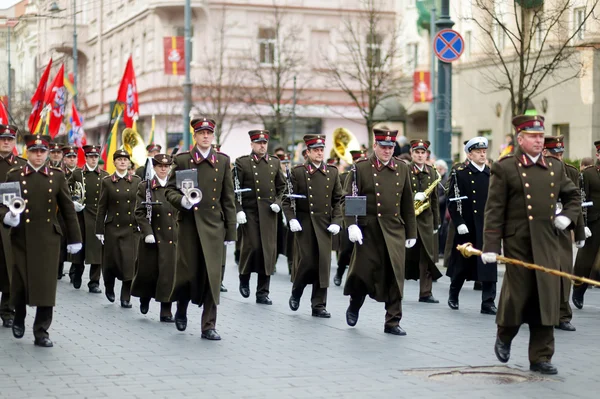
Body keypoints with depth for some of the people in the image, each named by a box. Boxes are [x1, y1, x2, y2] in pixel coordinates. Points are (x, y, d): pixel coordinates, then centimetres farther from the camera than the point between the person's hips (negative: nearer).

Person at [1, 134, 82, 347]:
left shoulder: (57, 176, 5)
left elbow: (67, 209, 6)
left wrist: (74, 238, 6)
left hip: (48, 239, 0)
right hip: (22, 238, 0)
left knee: (46, 287, -2)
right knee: (19, 284, 7)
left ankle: (41, 332, 6)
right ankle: (19, 319, 35)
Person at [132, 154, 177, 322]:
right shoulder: (145, 187, 2)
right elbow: (140, 212, -3)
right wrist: (147, 232, -13)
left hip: (172, 237, 1)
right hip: (152, 238, -1)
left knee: (169, 273, -3)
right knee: (148, 271, 8)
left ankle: (166, 311, 2)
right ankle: (145, 297, 37)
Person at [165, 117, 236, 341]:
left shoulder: (223, 161, 7)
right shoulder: (182, 160, 3)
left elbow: (228, 199, 7)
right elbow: (170, 190, 6)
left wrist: (231, 232, 4)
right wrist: (181, 200, -18)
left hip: (213, 226, 1)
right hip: (189, 224, -1)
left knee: (212, 276, -2)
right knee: (187, 272, 1)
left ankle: (209, 326, 5)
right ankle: (181, 310, 31)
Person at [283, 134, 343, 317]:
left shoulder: (332, 172, 7)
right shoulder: (298, 172, -1)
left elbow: (338, 200, 9)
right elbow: (288, 199, -2)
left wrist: (336, 221, -1)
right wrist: (292, 219, -13)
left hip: (324, 225, 3)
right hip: (304, 225, -3)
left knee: (323, 264, 0)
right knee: (306, 262, -5)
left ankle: (319, 305, 7)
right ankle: (296, 294, 22)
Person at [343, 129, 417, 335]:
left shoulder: (402, 169, 9)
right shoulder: (360, 168, -3)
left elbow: (407, 203, 12)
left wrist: (411, 232, 11)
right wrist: (351, 225, -18)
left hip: (394, 232, 3)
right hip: (368, 232, -3)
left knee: (395, 276, 0)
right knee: (363, 272, 1)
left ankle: (392, 322, 8)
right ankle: (354, 306, 31)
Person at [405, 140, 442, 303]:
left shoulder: (432, 172, 11)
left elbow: (434, 199, 15)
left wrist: (436, 223, 14)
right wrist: (414, 196, -24)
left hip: (426, 219, 4)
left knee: (427, 256, 3)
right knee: (404, 255, 1)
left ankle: (425, 293, 7)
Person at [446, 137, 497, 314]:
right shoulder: (460, 174, -3)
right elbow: (453, 202, -6)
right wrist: (459, 223, -14)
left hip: (488, 227, 3)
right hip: (467, 228, -3)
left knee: (489, 265, -4)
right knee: (462, 264, 10)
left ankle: (488, 302, -1)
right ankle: (453, 295, 31)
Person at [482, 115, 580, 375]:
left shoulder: (555, 168, 11)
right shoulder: (505, 168, -3)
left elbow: (573, 196, 26)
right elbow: (494, 210, -6)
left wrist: (567, 216, 6)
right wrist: (491, 246, -12)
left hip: (547, 245, 4)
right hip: (518, 244, -4)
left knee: (546, 300, 2)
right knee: (517, 295, 2)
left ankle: (541, 357, 11)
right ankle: (504, 337, 31)